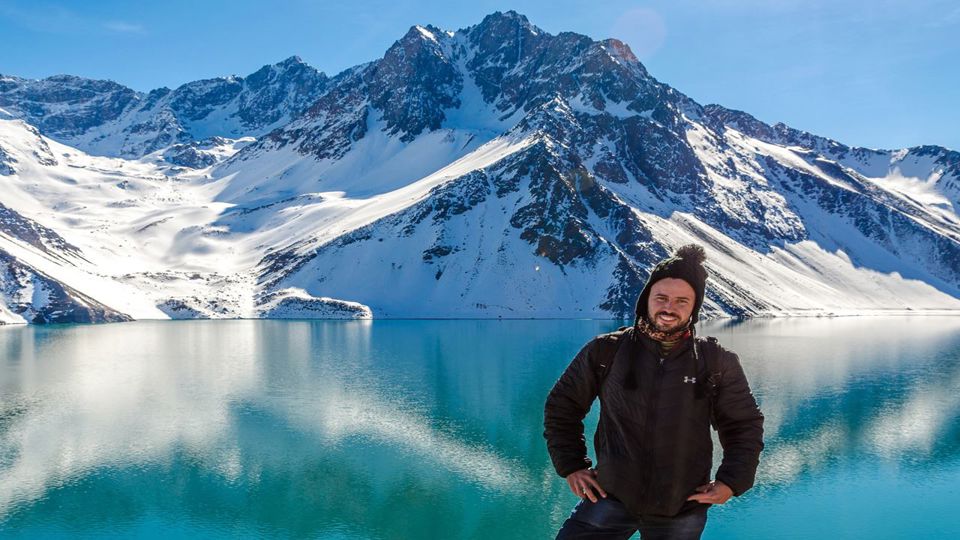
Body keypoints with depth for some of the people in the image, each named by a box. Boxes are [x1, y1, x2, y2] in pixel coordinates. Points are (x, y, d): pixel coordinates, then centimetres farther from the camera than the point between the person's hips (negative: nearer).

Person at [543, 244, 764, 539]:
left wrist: (731, 482, 0)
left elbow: (745, 425, 10)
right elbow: (562, 405, 7)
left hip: (683, 511, 1)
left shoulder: (718, 363, -2)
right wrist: (571, 465, 2)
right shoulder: (605, 351, -4)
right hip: (610, 497, 0)